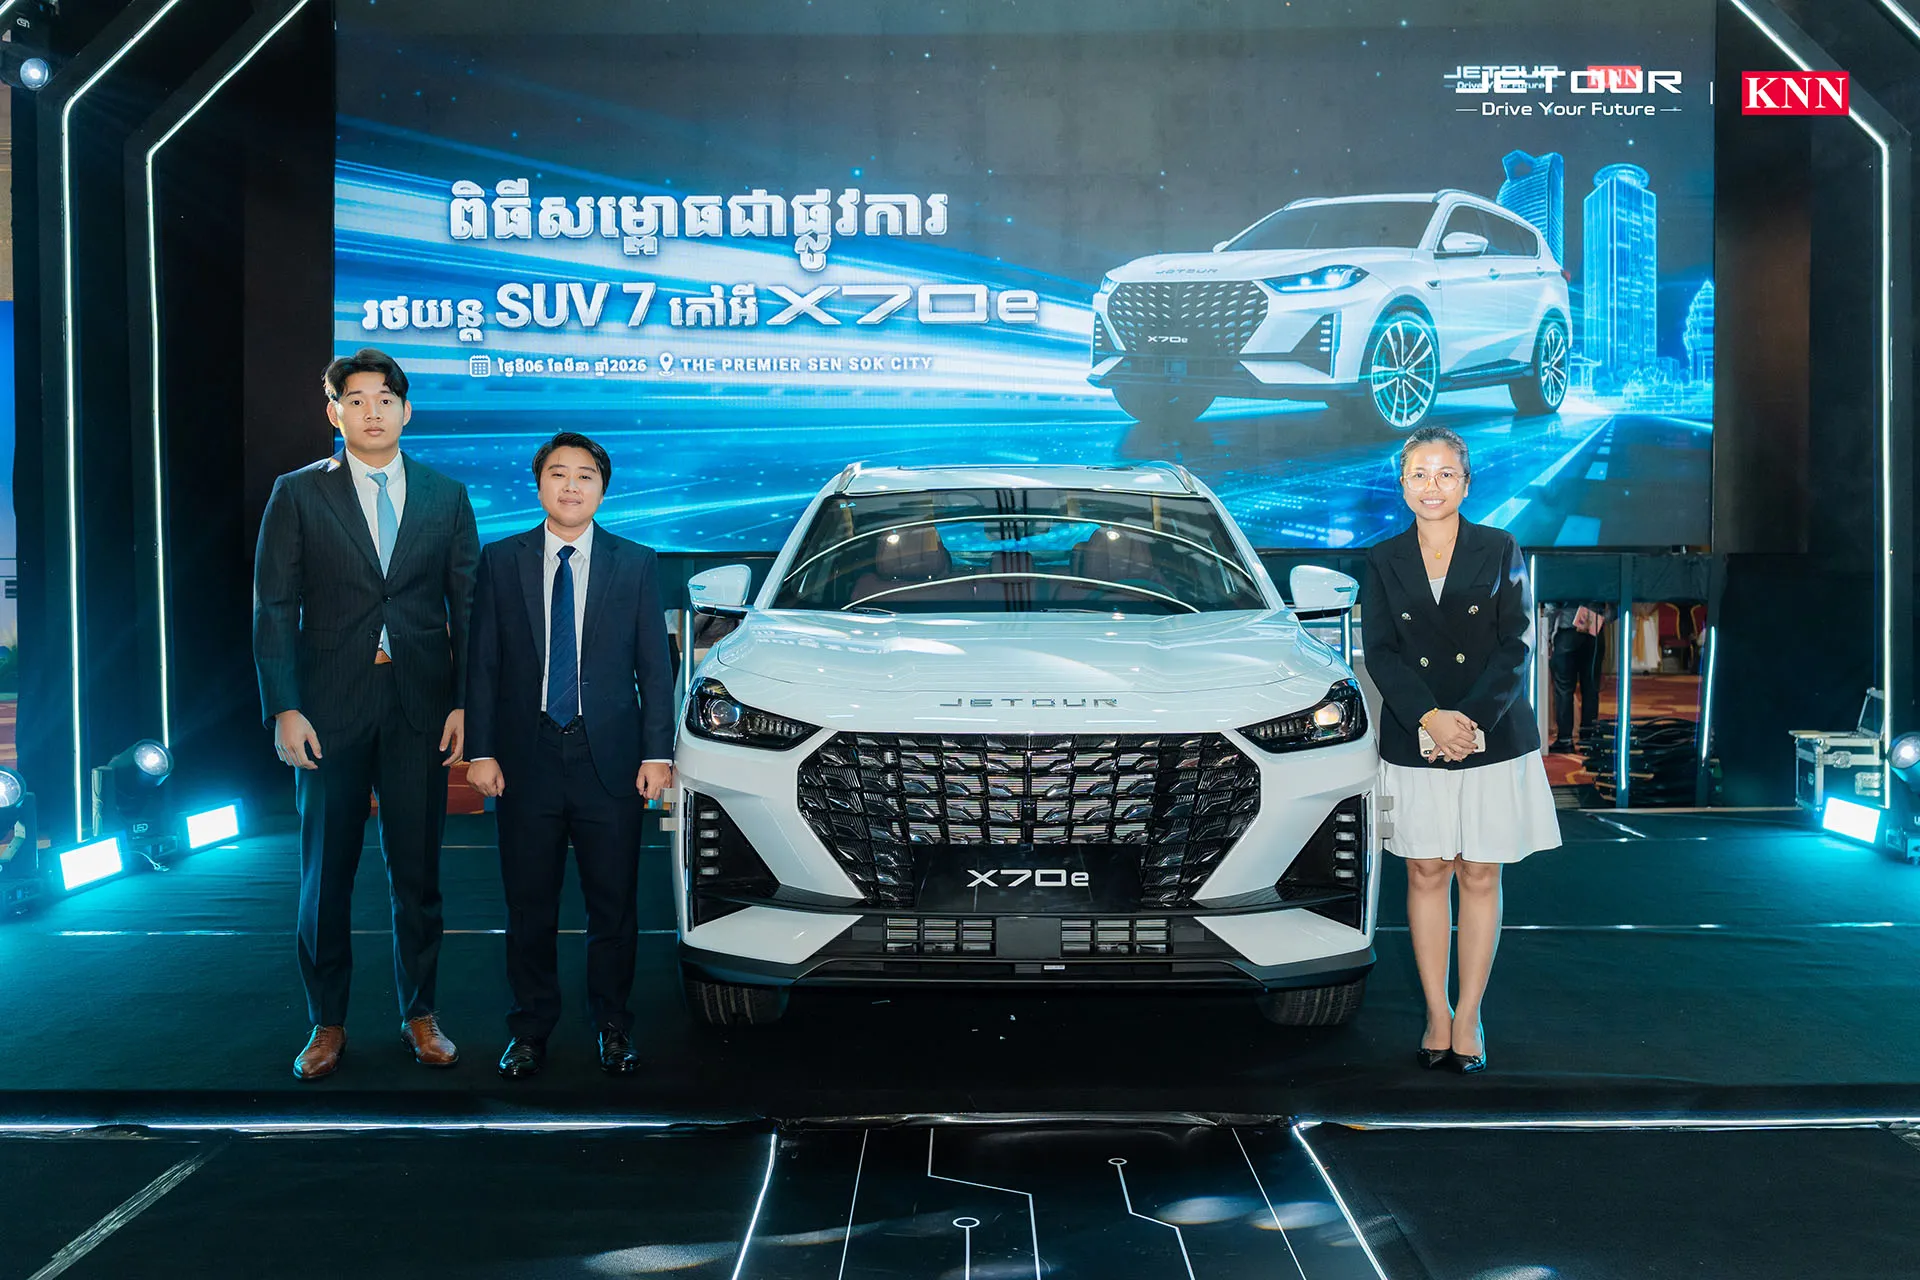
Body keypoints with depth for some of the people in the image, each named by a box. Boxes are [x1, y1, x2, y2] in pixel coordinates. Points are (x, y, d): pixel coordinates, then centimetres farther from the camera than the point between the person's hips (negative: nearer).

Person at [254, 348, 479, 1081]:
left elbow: (468, 607, 7)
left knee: (418, 869, 8)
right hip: (330, 710, -1)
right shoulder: (297, 495, 3)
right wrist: (284, 709, -9)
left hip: (420, 709, 1)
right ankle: (327, 1023, 18)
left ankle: (419, 1014, 21)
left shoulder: (446, 497, 8)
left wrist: (465, 703, -2)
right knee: (326, 874, 6)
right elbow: (275, 609, 0)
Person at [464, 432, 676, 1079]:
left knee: (614, 904, 6)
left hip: (610, 760, 0)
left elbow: (655, 666, 4)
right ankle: (530, 1027, 21)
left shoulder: (635, 564, 5)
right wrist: (481, 752, -3)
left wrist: (658, 753, -3)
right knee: (529, 905, 8)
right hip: (527, 760, 0)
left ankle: (613, 1026, 20)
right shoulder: (501, 560, 5)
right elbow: (482, 664, 4)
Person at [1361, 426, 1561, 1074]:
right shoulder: (1383, 561, 5)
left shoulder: (1500, 551, 2)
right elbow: (1379, 653, -1)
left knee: (1480, 878, 4)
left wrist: (1473, 720, -15)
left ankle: (1469, 1017, 13)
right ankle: (1436, 1013, 16)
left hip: (1494, 741, -1)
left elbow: (1516, 645, -3)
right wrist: (1429, 718, -16)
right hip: (1414, 745, 1)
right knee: (1426, 875, 5)